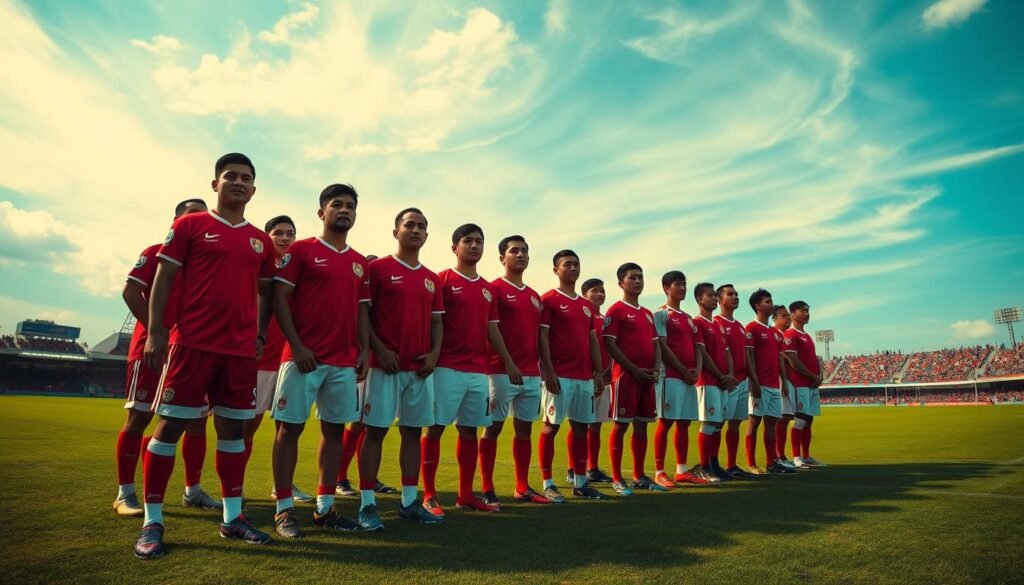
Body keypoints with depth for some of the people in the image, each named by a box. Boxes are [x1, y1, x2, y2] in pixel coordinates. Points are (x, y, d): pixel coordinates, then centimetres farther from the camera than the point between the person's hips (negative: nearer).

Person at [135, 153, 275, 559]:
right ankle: (152, 521, 13)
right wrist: (155, 332, -6)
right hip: (192, 343, -4)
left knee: (233, 428, 8)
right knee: (171, 424, 1)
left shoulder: (261, 242, 13)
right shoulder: (189, 225, 3)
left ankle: (232, 517, 18)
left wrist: (260, 335, 9)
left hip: (241, 349, 4)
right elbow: (163, 280, 1)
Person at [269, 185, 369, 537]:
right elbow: (279, 299, -6)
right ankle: (284, 509, 11)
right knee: (290, 428, 0)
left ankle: (325, 507, 18)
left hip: (345, 362, 6)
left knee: (334, 429, 8)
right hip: (304, 357, -5)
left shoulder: (360, 263, 15)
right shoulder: (301, 250, -1)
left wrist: (365, 350, 5)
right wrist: (296, 346, -14)